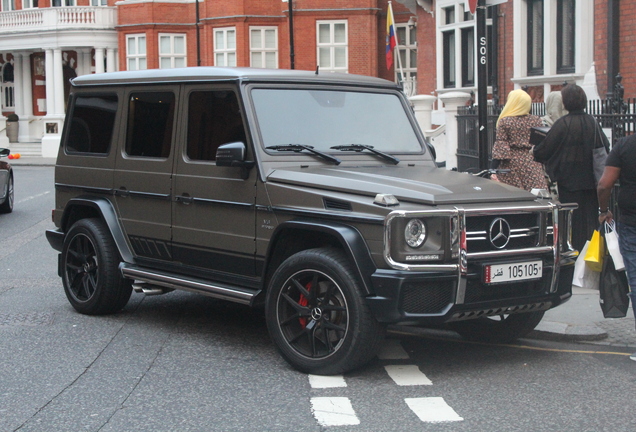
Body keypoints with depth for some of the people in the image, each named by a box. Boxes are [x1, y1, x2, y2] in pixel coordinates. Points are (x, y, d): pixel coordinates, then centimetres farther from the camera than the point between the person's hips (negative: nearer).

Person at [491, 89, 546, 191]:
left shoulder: (504, 121, -5)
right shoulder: (536, 121, 5)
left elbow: (500, 146, -9)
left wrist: (492, 170, -10)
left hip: (511, 164, -2)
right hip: (532, 164, 2)